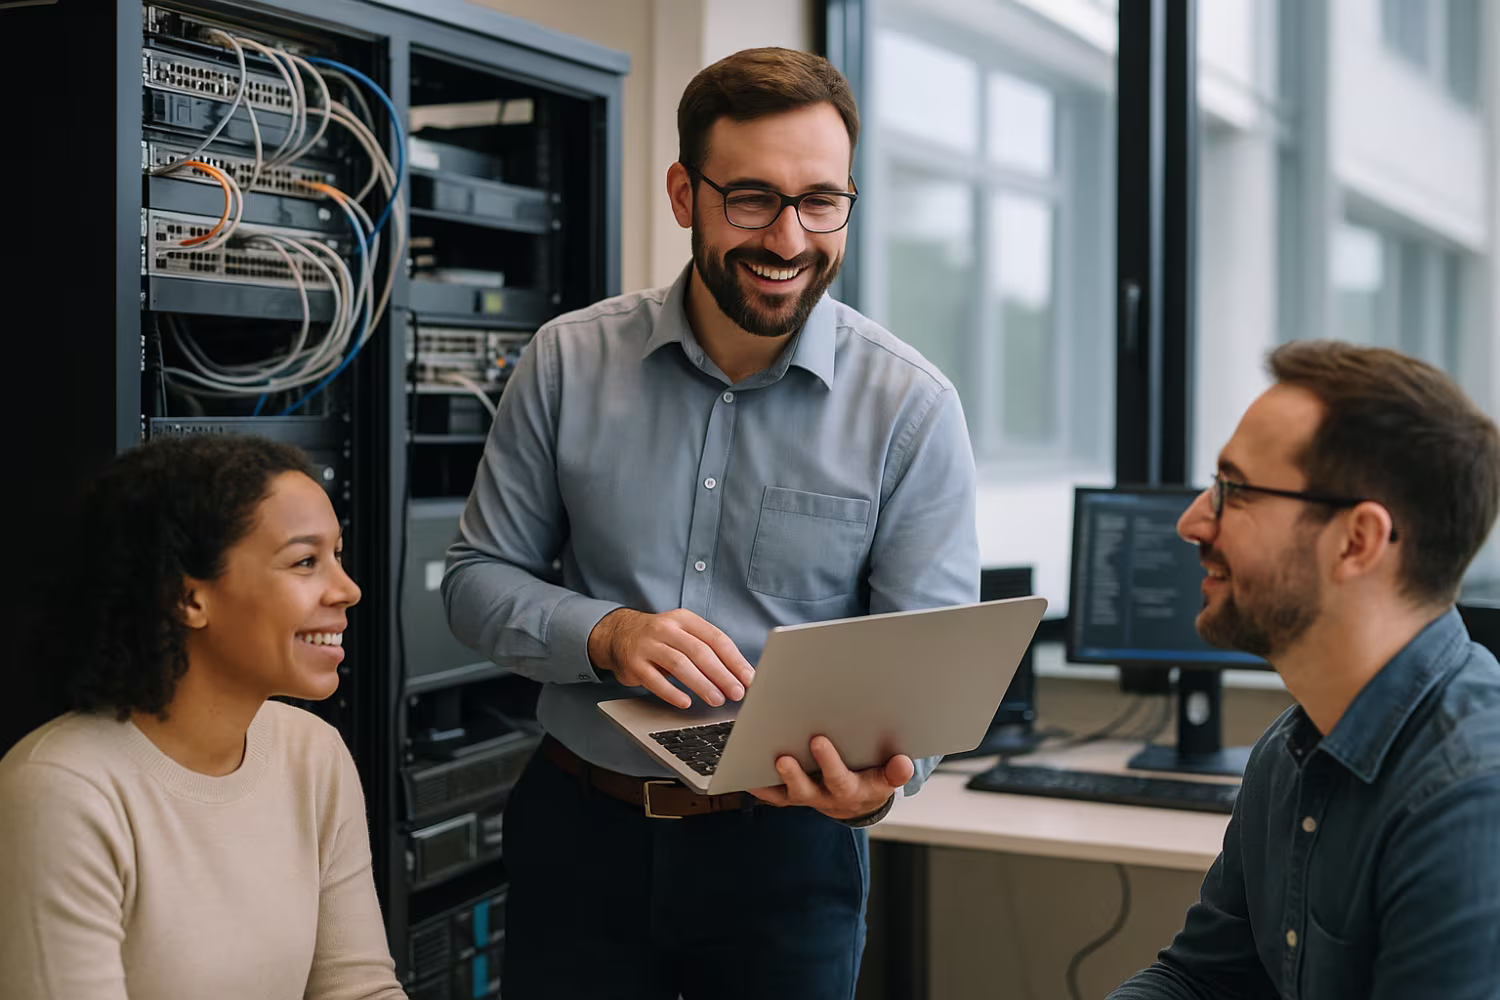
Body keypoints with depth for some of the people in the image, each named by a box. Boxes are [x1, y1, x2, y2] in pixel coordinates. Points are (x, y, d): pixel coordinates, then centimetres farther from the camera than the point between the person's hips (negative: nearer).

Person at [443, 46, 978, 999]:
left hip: (787, 844, -1)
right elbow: (479, 579, 1)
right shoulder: (569, 362, -4)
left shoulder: (911, 407, -9)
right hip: (580, 828, 2)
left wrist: (880, 774, -32)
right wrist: (608, 635, -20)